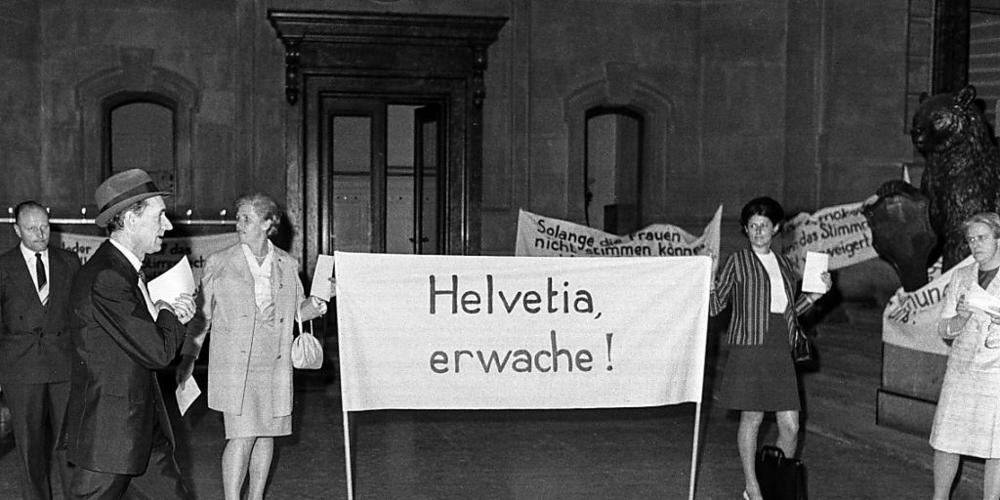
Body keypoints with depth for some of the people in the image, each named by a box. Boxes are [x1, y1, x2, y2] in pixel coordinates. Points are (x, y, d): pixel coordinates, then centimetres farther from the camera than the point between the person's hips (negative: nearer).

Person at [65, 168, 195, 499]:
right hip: (108, 433, -9)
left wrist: (170, 312, 0)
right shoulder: (104, 278, -22)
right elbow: (158, 352, -23)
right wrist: (171, 316, -3)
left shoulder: (128, 269, 11)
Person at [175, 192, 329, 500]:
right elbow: (202, 314, 4)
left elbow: (298, 310, 16)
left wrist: (314, 306, -6)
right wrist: (188, 356, -1)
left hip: (274, 366, 3)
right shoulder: (219, 263, 0)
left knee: (266, 433, 11)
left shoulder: (287, 265, 6)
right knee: (241, 437, -10)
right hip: (235, 367, -3)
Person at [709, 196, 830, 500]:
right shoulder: (738, 262, 0)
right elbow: (715, 306, -3)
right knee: (752, 417, 2)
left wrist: (815, 294, 10)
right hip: (749, 348, -4)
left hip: (780, 352, 4)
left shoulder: (784, 264, 15)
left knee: (791, 425, 1)